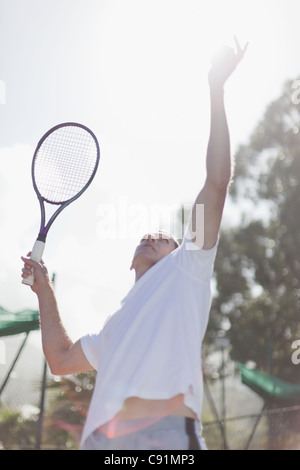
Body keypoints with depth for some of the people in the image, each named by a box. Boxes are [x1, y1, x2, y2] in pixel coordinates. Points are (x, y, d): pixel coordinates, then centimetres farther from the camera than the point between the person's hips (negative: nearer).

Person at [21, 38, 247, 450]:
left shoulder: (187, 269, 17)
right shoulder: (116, 326, 32)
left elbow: (217, 184, 10)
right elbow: (60, 359, 34)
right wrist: (44, 290, 31)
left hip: (168, 433, -5)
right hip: (101, 438, 5)